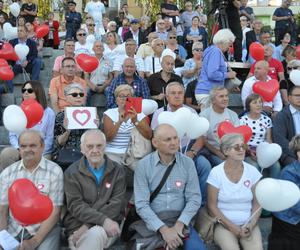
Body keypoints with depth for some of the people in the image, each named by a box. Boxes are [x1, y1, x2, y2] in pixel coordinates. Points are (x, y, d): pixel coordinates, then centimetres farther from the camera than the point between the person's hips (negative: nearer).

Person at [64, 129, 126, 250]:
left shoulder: (117, 171, 5)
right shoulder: (72, 172, 3)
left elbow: (116, 205, -4)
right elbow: (76, 206, -7)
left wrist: (88, 225, -16)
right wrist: (103, 220, -23)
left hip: (108, 227, 0)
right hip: (77, 227, 0)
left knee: (95, 234, -33)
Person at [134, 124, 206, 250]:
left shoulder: (187, 163, 0)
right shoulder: (143, 165, -6)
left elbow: (194, 198, -2)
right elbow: (141, 204, -10)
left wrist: (178, 225, -15)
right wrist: (164, 229, -19)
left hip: (180, 220, 1)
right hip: (152, 222, -1)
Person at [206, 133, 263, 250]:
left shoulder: (252, 171, 0)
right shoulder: (216, 173, -9)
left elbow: (257, 203, 5)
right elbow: (212, 206, -6)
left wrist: (250, 225, -9)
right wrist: (232, 227, -11)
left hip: (248, 224, 2)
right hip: (223, 224, -2)